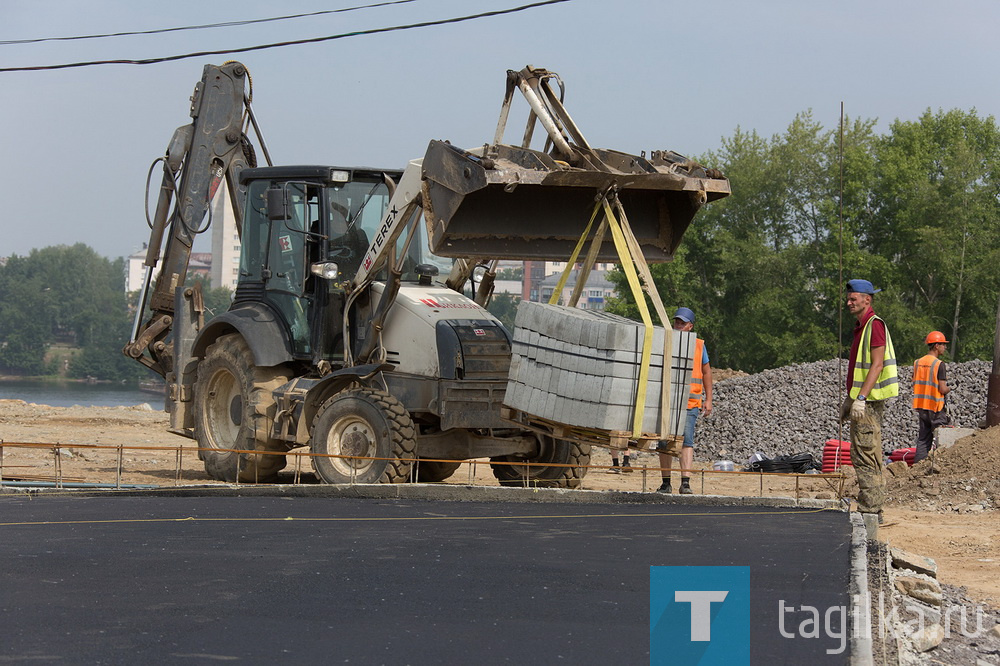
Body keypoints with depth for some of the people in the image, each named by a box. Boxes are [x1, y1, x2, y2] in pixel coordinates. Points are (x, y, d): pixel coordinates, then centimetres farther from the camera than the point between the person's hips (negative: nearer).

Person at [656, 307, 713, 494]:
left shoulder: (699, 346, 9)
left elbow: (706, 373, 15)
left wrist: (708, 399, 9)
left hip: (689, 403, -1)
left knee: (686, 441, -12)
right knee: (664, 443, 5)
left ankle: (686, 483, -17)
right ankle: (666, 483, 14)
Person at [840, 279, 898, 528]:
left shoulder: (875, 325, -13)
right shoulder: (861, 327, 18)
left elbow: (877, 365, -20)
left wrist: (861, 398, -24)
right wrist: (849, 399, 24)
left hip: (869, 402, -11)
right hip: (860, 400, 11)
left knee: (866, 457, -12)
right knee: (864, 458, 12)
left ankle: (870, 513, -12)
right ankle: (871, 510, 16)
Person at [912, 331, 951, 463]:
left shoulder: (917, 362, 6)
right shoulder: (939, 364, -14)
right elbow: (943, 389, -17)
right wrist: (948, 388, 5)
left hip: (921, 406, 6)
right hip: (935, 407, -6)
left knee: (923, 439, 9)